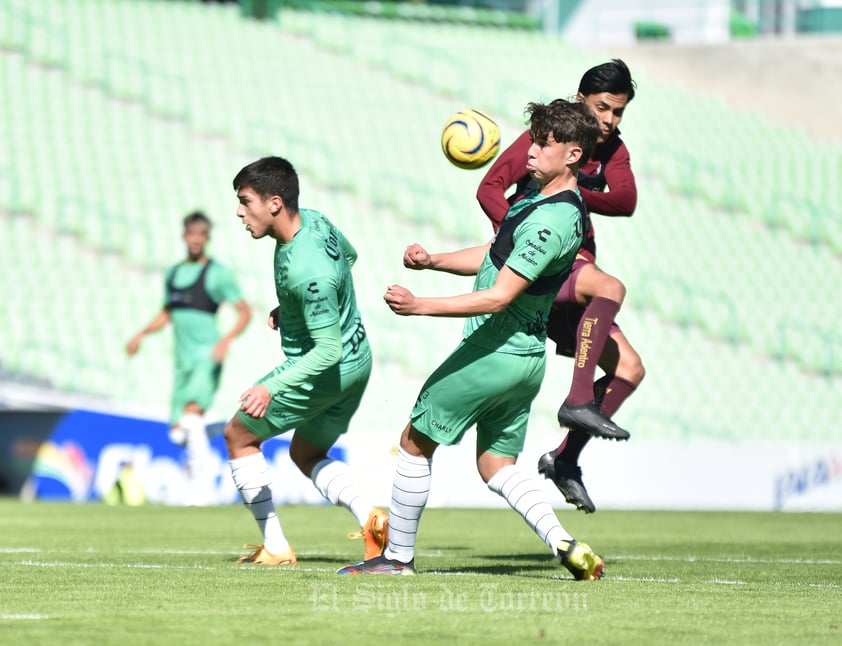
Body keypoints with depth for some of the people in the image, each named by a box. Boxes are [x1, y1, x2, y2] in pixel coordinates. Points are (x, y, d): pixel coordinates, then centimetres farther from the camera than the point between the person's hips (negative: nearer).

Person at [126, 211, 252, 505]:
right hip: (183, 360, 7)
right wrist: (141, 334, 17)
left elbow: (245, 312, -5)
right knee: (178, 431, 2)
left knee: (192, 412, -25)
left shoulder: (218, 273, -3)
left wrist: (226, 340, -20)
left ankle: (201, 481, -23)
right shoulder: (173, 273, 16)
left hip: (207, 357, -7)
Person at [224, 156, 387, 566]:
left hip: (326, 371, -10)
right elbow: (349, 255, 19)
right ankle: (368, 516, -1)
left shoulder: (305, 271, -32)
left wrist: (271, 390, -37)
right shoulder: (313, 220, -4)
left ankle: (274, 546, 9)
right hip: (357, 361, 10)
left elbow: (328, 349, -30)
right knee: (306, 456, 24)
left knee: (238, 435, 8)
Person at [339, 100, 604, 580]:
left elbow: (498, 297, -27)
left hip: (493, 353, -10)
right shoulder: (546, 199, 8)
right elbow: (494, 257, 18)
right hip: (527, 355, 10)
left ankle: (398, 556, 14)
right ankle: (566, 545, -5)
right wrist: (432, 261, 4)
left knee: (416, 443, 5)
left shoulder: (549, 221, -24)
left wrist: (420, 306, -29)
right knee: (497, 466, 13)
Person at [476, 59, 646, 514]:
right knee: (610, 287, -34)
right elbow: (490, 189, -12)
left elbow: (625, 201, -9)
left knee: (629, 368, -1)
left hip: (573, 266, 7)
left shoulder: (613, 151, 11)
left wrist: (576, 194, -27)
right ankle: (578, 401, -37)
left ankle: (564, 458, 2)